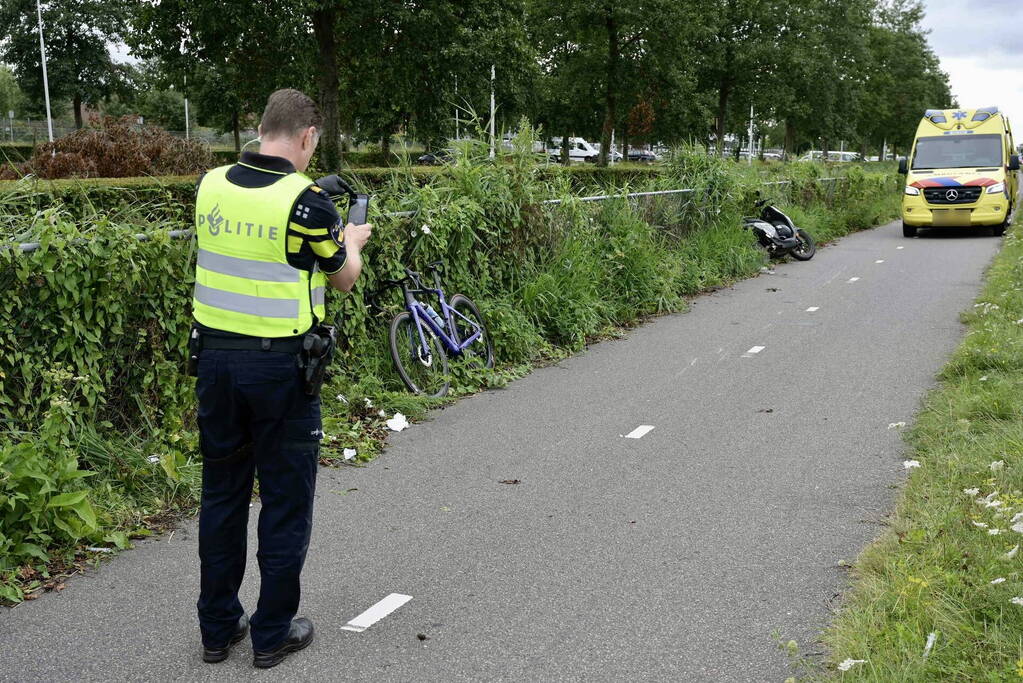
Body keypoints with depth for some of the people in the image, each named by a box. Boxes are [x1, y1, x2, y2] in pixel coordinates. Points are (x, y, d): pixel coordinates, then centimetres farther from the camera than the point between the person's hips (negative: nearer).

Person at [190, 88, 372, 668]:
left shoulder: (211, 186, 0)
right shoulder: (307, 201, -15)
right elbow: (344, 279, 0)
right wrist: (353, 241, 22)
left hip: (215, 357, 5)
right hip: (280, 366, -5)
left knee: (222, 492, 15)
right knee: (286, 500, 8)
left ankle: (218, 627, 26)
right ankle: (274, 633, 19)